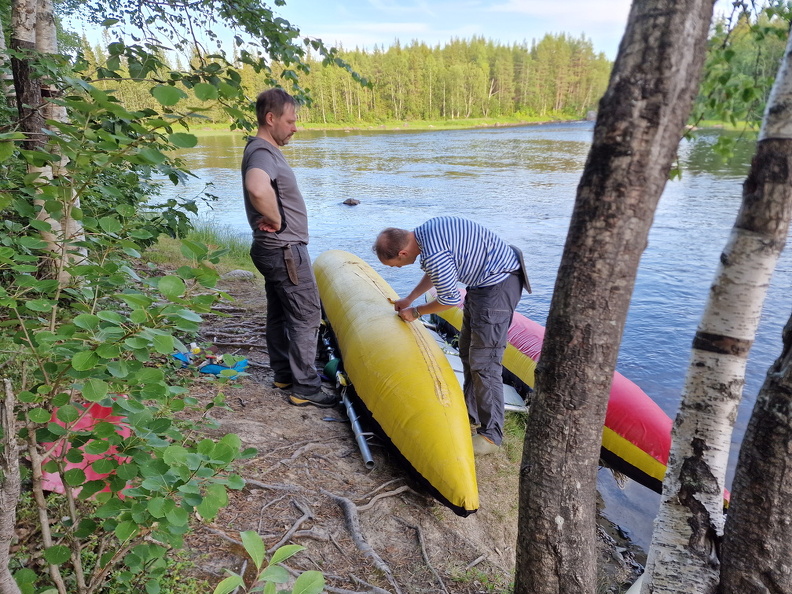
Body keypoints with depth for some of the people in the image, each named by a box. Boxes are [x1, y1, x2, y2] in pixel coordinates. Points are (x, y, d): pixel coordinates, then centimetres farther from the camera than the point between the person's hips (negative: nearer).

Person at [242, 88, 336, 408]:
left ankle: (284, 375, 31)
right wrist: (277, 220, -26)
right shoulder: (263, 153, -20)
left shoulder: (265, 150, 13)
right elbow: (258, 190, -44)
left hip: (274, 250, 10)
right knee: (306, 317, -3)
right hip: (286, 251, -10)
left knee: (279, 314, 17)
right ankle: (305, 388, 7)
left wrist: (276, 220, 12)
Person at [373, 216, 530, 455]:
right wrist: (408, 299, 24)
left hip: (499, 284, -11)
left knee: (484, 361, -7)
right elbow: (435, 273, 20)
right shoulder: (424, 230, 2)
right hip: (484, 281, 11)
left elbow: (450, 299, -15)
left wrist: (415, 312, 0)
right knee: (468, 352, 17)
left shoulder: (434, 254, -28)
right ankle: (472, 417, 31)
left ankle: (491, 435, 6)